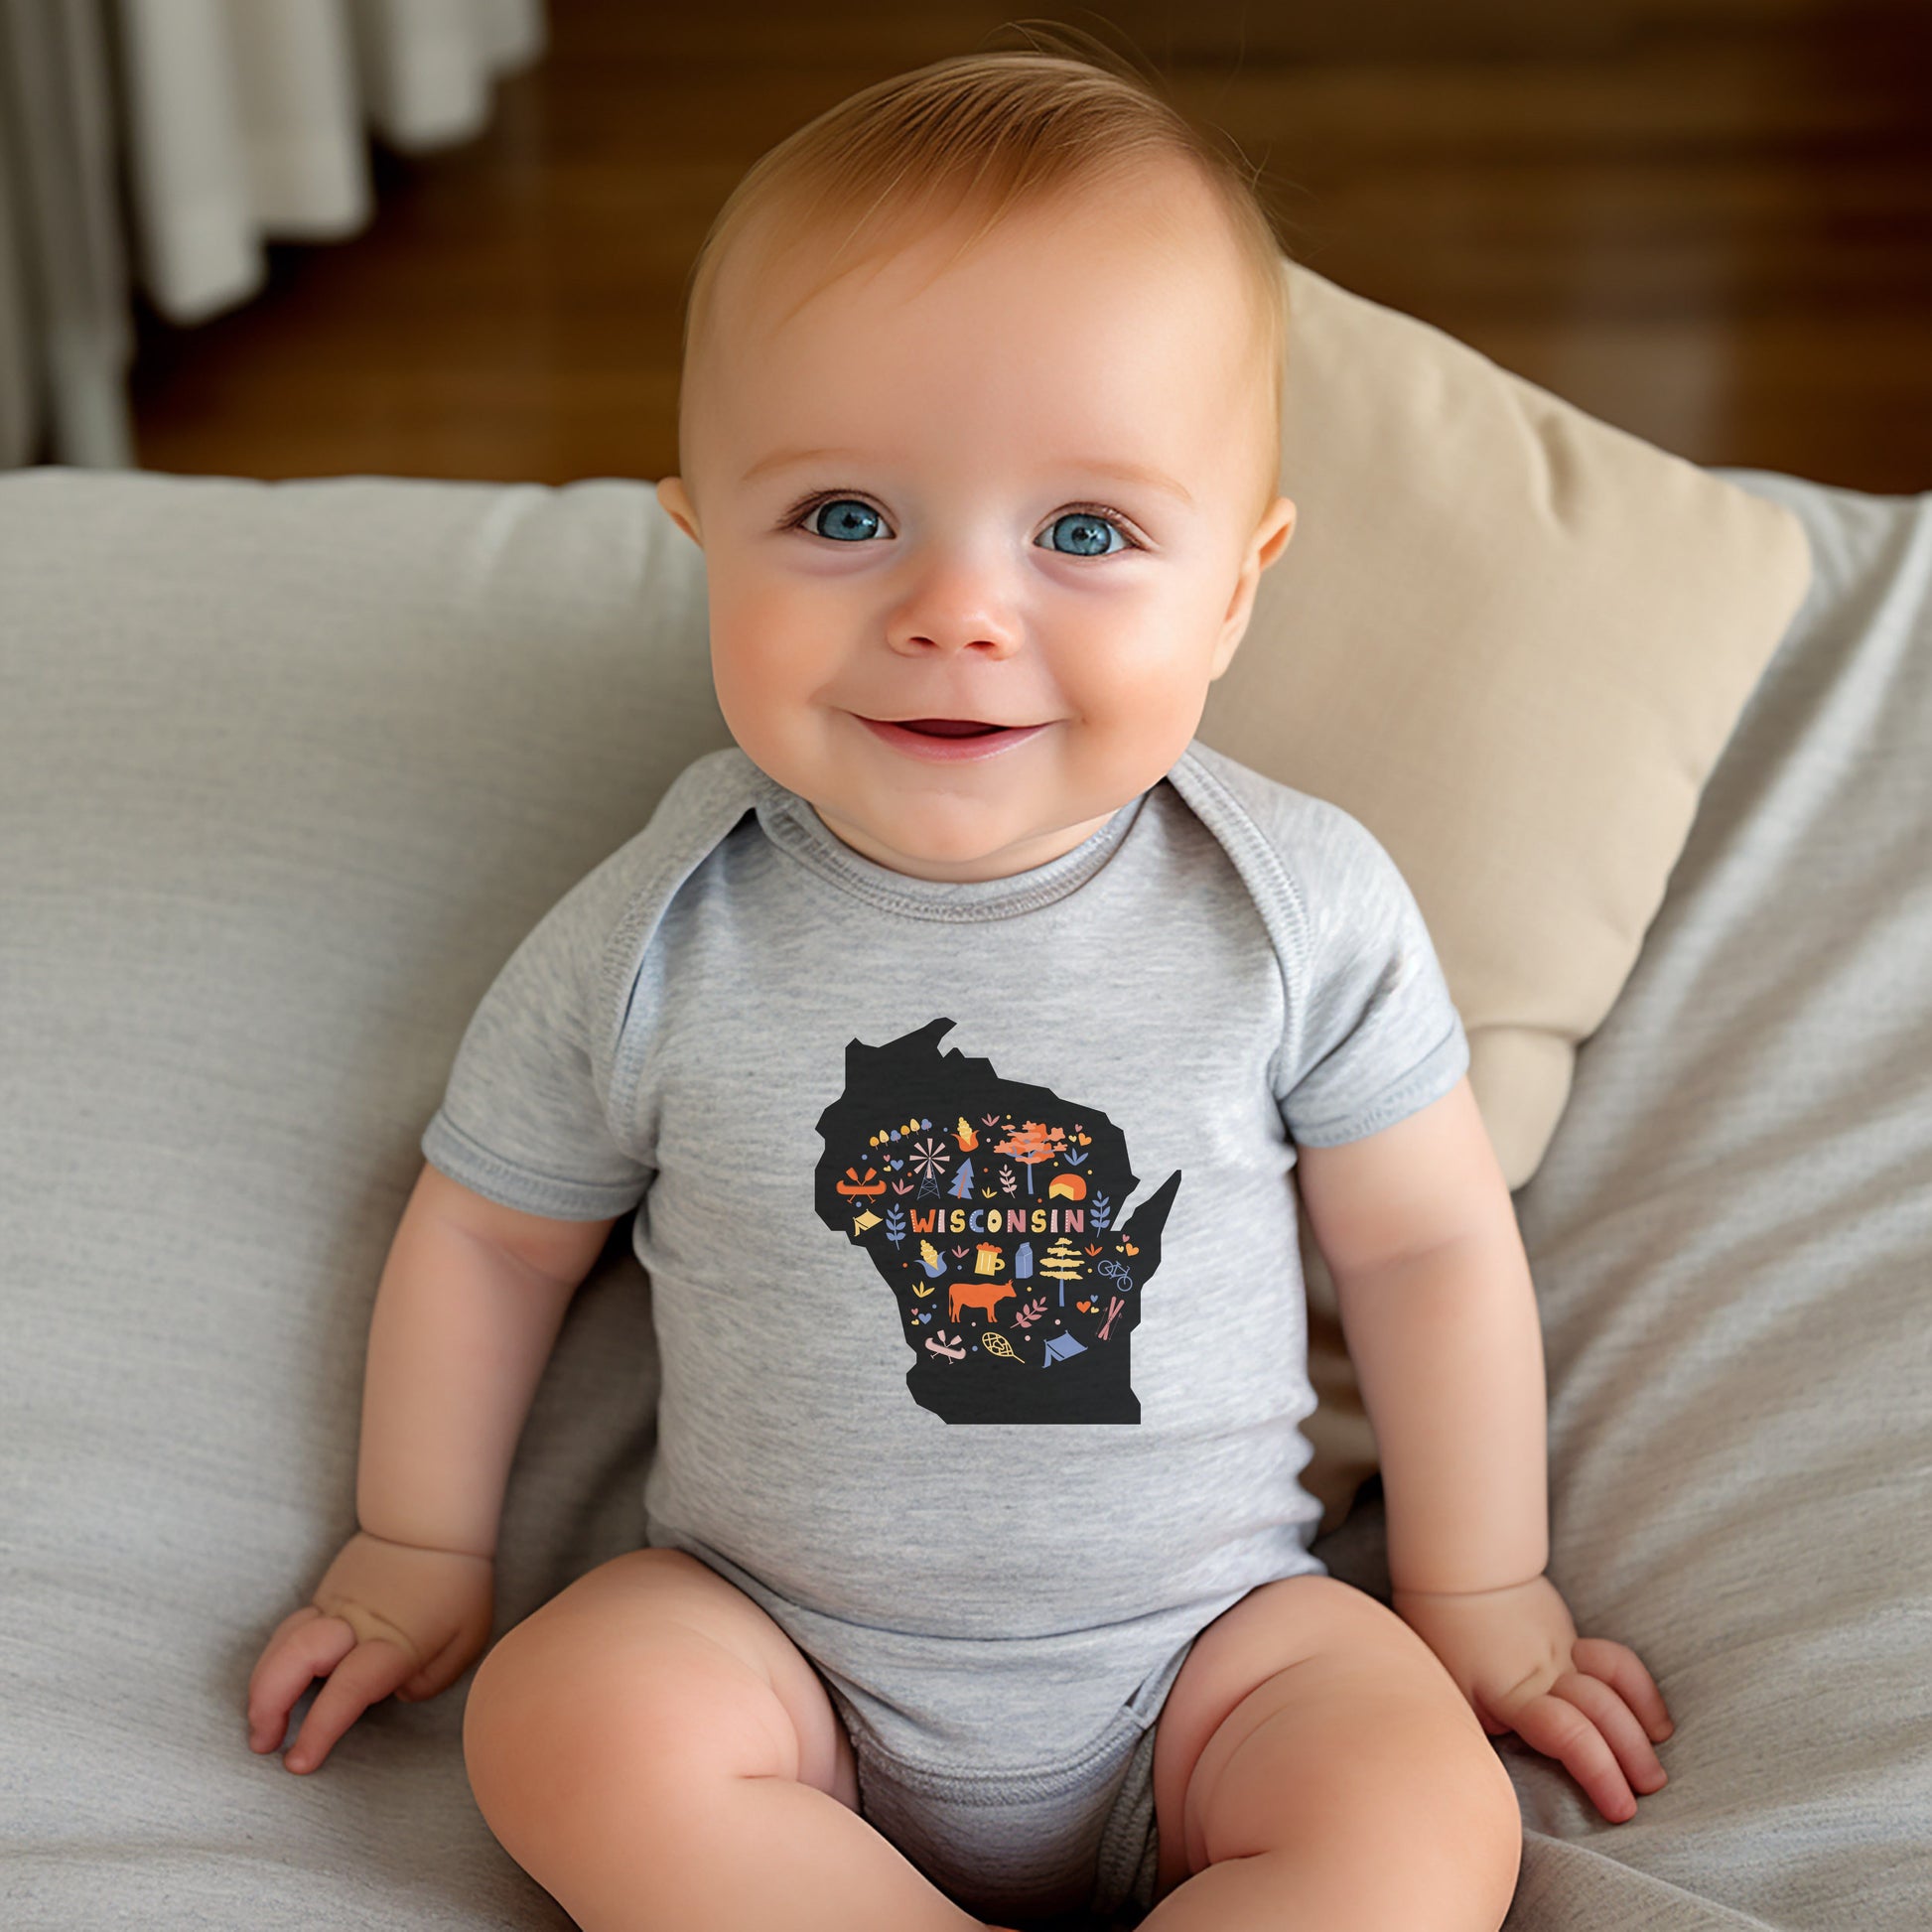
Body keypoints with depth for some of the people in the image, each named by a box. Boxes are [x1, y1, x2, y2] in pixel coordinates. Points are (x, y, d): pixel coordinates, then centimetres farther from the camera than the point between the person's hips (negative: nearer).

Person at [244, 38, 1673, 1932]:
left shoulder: (1304, 907, -13)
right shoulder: (656, 942, -13)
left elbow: (1428, 1240, 0)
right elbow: (487, 1229, 4)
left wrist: (1480, 1598, 6)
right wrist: (416, 1551, 11)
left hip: (1205, 1644, 0)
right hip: (773, 1646, 0)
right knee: (566, 1717, -26)